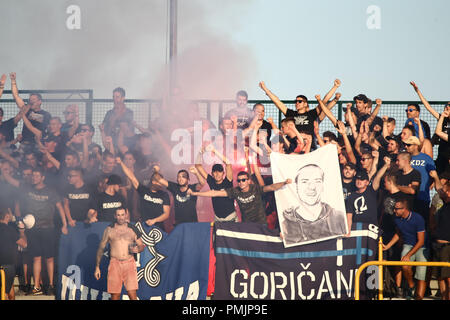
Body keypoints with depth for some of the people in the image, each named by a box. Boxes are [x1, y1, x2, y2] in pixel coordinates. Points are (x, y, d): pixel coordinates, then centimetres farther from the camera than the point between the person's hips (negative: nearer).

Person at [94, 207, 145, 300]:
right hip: (115, 263, 0)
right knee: (115, 295, -2)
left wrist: (137, 249, -8)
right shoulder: (109, 229, 6)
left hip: (129, 263, 0)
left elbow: (142, 246, 16)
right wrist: (97, 267, 8)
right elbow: (101, 248, 10)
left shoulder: (132, 229, 8)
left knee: (132, 294, -11)